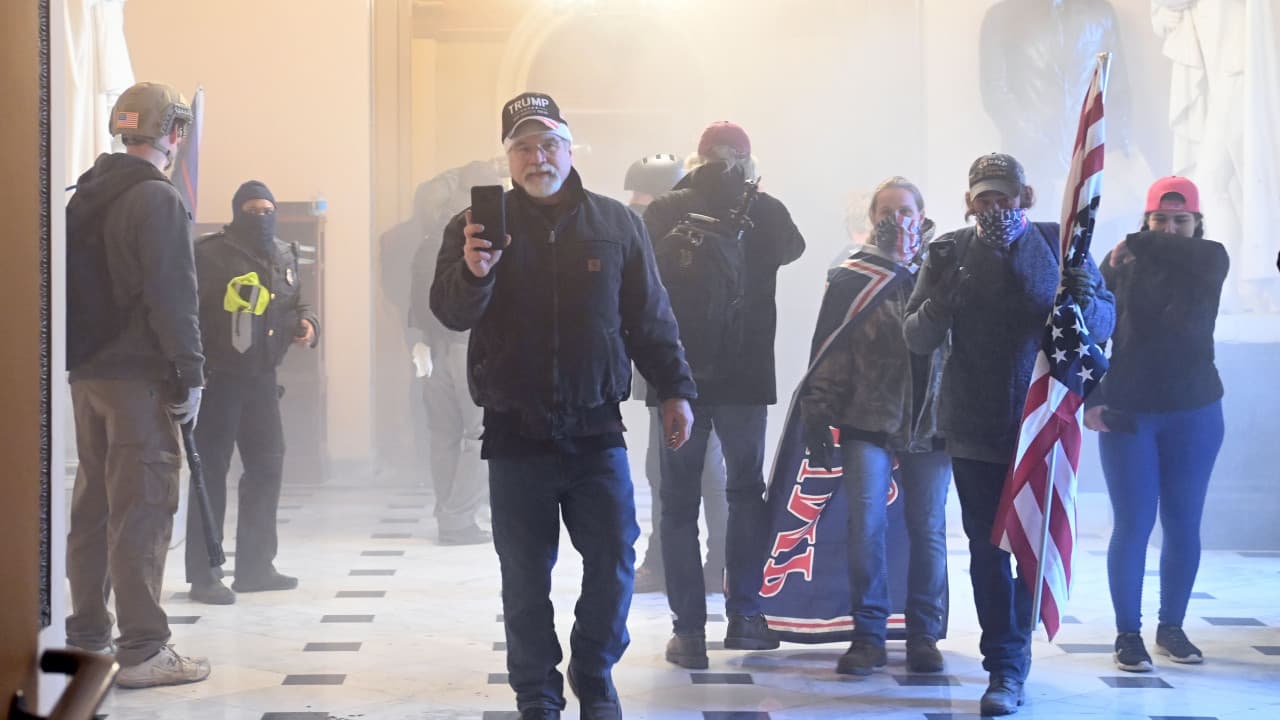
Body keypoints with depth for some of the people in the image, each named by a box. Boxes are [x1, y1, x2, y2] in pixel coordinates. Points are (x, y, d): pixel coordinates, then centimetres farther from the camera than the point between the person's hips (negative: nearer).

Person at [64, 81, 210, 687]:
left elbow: (73, 284, 17)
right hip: (139, 375, -8)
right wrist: (189, 371, -14)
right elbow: (172, 295, -17)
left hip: (86, 374, 9)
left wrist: (81, 356, 19)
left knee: (93, 504, 15)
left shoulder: (85, 197, 14)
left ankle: (85, 636, 23)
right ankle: (143, 649, -5)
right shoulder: (158, 199, -12)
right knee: (143, 508, -6)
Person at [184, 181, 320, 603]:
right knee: (211, 472, -4)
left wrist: (307, 324, 2)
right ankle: (203, 575, 1)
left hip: (262, 377, 7)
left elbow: (296, 302, 24)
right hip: (218, 377, -7)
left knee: (267, 467, 12)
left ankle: (255, 566, 24)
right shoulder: (210, 254, -10)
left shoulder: (284, 256, 12)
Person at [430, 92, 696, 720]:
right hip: (516, 433, -1)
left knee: (613, 562, 3)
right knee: (526, 577, 4)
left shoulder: (616, 224, 6)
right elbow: (450, 312, -10)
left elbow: (650, 319, 12)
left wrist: (675, 390, 6)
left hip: (596, 431, 1)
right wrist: (473, 272, -31)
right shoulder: (478, 225, 2)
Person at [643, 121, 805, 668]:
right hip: (745, 375, 1)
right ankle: (744, 614, 14)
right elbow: (792, 248, 20)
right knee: (746, 491, 17)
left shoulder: (664, 211, -5)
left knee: (679, 500, 6)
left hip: (677, 374, 0)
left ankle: (689, 630, 2)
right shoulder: (765, 211, -3)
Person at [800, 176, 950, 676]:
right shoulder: (851, 278, 2)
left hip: (931, 424, 1)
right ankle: (868, 635, 5)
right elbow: (829, 356, 0)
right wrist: (818, 419, -5)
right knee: (866, 527, -5)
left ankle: (923, 635, 17)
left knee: (928, 530, 6)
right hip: (868, 424, -1)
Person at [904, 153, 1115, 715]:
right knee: (987, 547, 2)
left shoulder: (1060, 244, -1)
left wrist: (1083, 300, -24)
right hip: (974, 430, 1)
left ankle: (1010, 663, 24)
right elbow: (916, 339, 0)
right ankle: (1005, 668, 9)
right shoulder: (949, 253, 1)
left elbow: (1105, 324, -1)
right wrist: (940, 299, -21)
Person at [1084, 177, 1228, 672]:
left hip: (1194, 414, 2)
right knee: (1133, 525, -2)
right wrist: (1091, 398, -15)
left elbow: (1200, 257, -25)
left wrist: (1139, 247, -19)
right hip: (1127, 414, -1)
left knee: (1184, 526, 7)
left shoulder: (1210, 262, 1)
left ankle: (1172, 628, 21)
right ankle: (1128, 634, 6)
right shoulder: (1119, 266, -1)